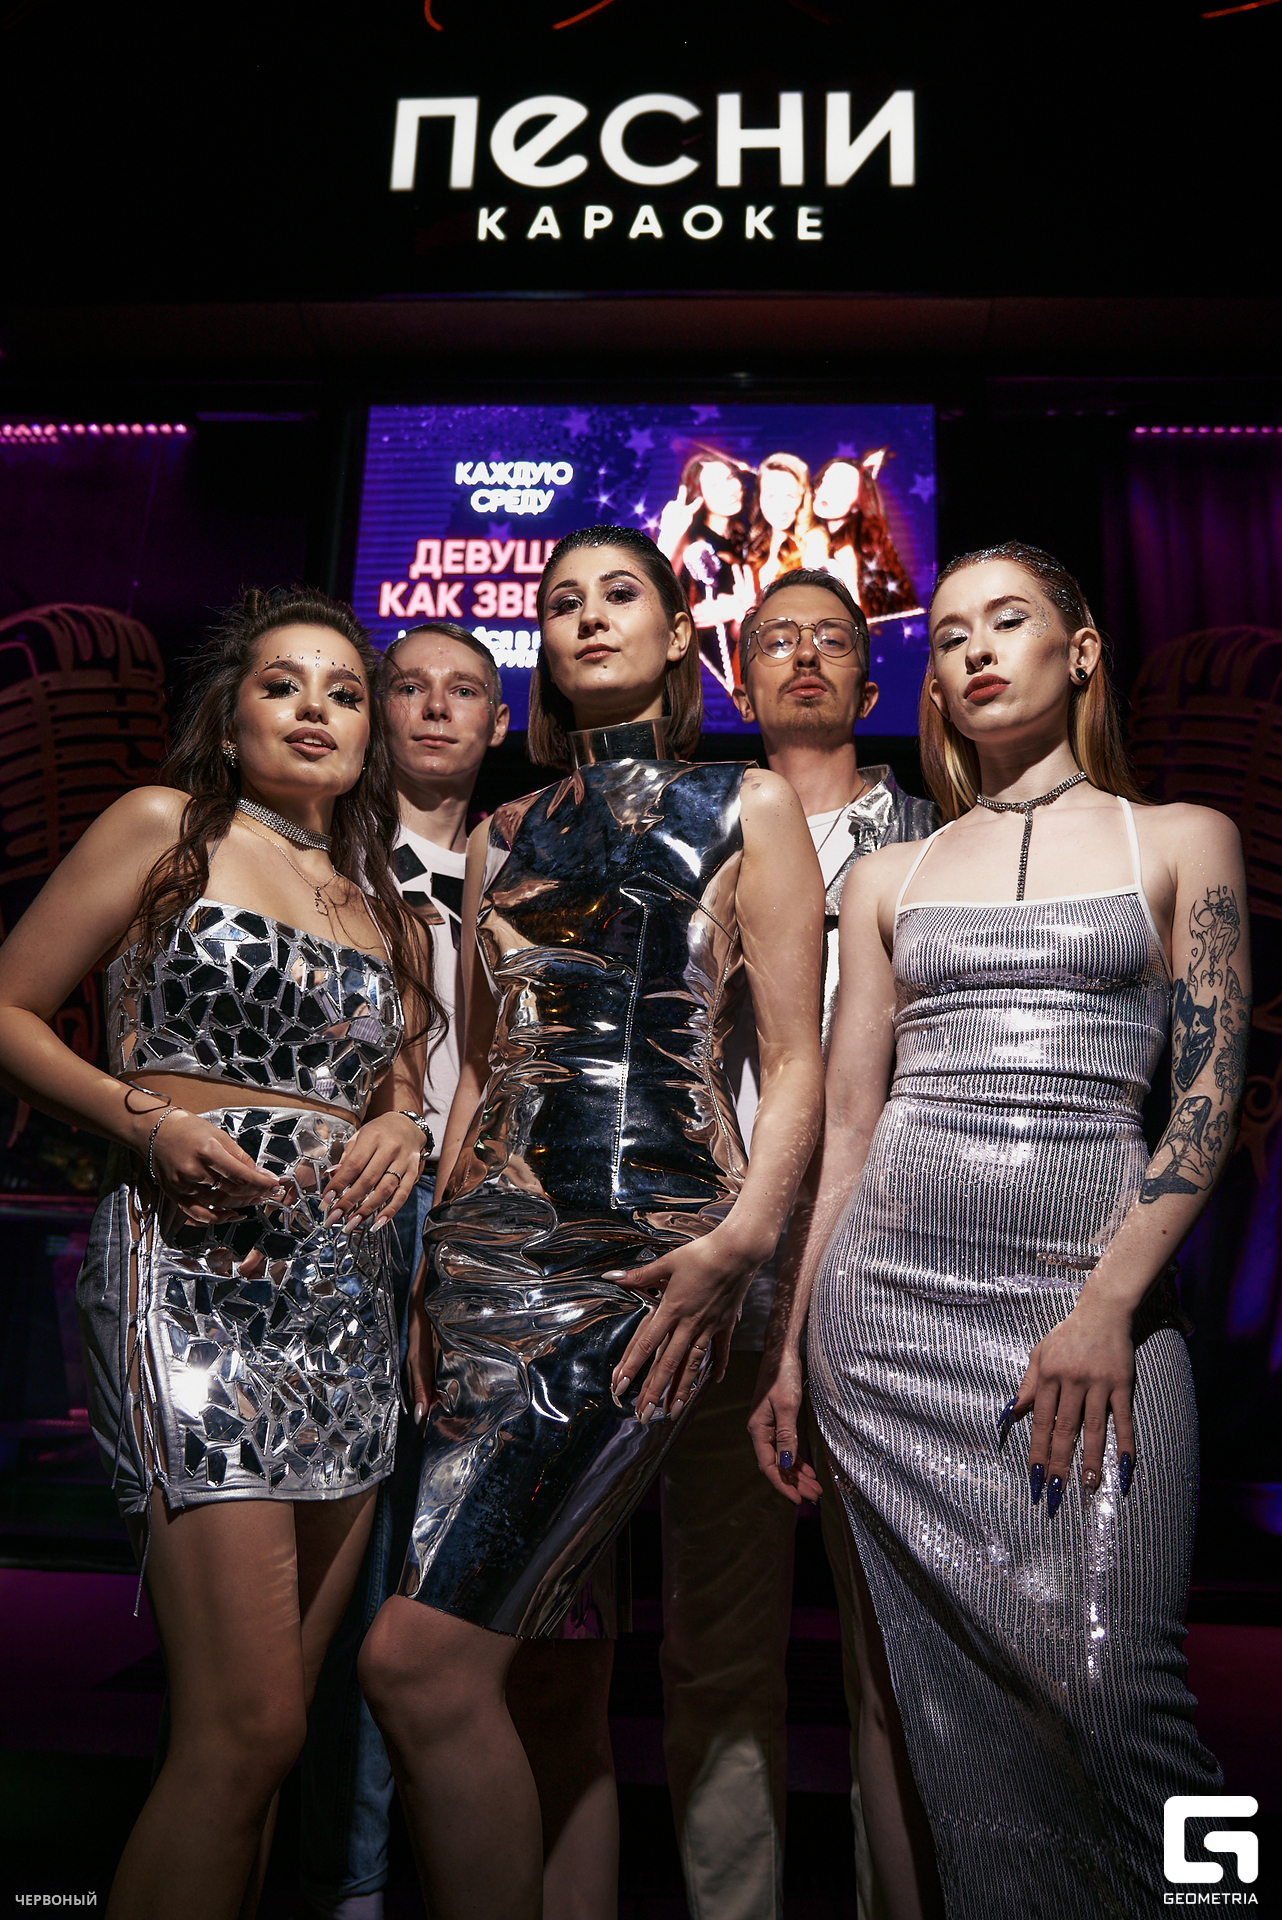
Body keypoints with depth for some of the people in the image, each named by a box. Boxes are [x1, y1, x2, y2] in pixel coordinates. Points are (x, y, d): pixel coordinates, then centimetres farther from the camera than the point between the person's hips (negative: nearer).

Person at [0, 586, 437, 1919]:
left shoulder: (384, 908, 18)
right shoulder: (166, 826, 4)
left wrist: (402, 1130, 1)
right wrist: (145, 1123, -14)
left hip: (346, 1299, 6)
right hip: (194, 1271, -6)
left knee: (269, 1722, 12)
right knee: (246, 1729, -9)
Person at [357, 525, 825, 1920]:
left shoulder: (748, 809, 7)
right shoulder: (500, 839, 18)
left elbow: (794, 1061, 0)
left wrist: (741, 1239, -15)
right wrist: (432, 1264, 13)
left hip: (650, 1248, -4)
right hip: (494, 1247, 5)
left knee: (419, 1658, -13)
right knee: (559, 1678, 10)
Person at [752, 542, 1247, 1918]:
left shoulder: (1180, 841, 9)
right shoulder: (890, 877, 13)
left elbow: (1210, 1094, 0)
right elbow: (843, 1126, 11)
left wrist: (1110, 1300, -12)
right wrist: (786, 1344, 7)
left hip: (1096, 1289, -1)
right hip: (890, 1292, 2)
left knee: (1101, 1680, -6)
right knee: (914, 1681, 8)